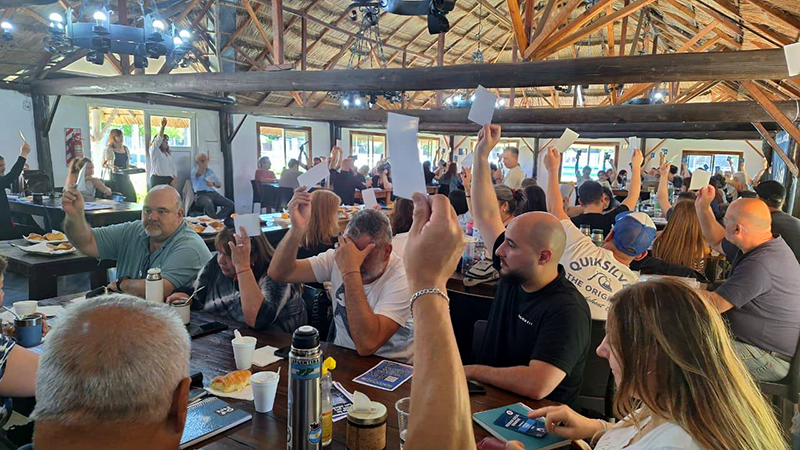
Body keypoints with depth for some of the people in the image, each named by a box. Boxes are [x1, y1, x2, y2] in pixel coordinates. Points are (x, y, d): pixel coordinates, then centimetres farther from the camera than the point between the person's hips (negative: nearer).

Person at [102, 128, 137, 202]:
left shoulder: (125, 148, 15)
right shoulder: (108, 150, -1)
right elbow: (104, 164, -6)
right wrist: (111, 167, -25)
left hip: (125, 176, 5)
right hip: (114, 176, -5)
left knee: (131, 195, -6)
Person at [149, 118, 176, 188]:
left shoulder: (168, 153, 21)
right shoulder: (154, 150, 2)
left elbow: (172, 166, 14)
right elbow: (158, 139, -15)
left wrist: (175, 178, -2)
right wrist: (162, 127, -31)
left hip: (169, 180, 6)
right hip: (157, 179, -5)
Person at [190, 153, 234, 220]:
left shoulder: (210, 171, 22)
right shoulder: (194, 171, 6)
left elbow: (219, 184, 20)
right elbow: (199, 173, -21)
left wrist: (213, 184, -3)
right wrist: (202, 161, -12)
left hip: (213, 193, 6)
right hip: (201, 194, -5)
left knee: (230, 204, -16)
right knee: (209, 204, -41)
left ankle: (217, 218, -18)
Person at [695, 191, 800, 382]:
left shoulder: (759, 265, -31)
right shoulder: (764, 245, 2)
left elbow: (712, 305, -28)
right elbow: (718, 242, 21)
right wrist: (703, 207, 13)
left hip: (772, 360, -10)